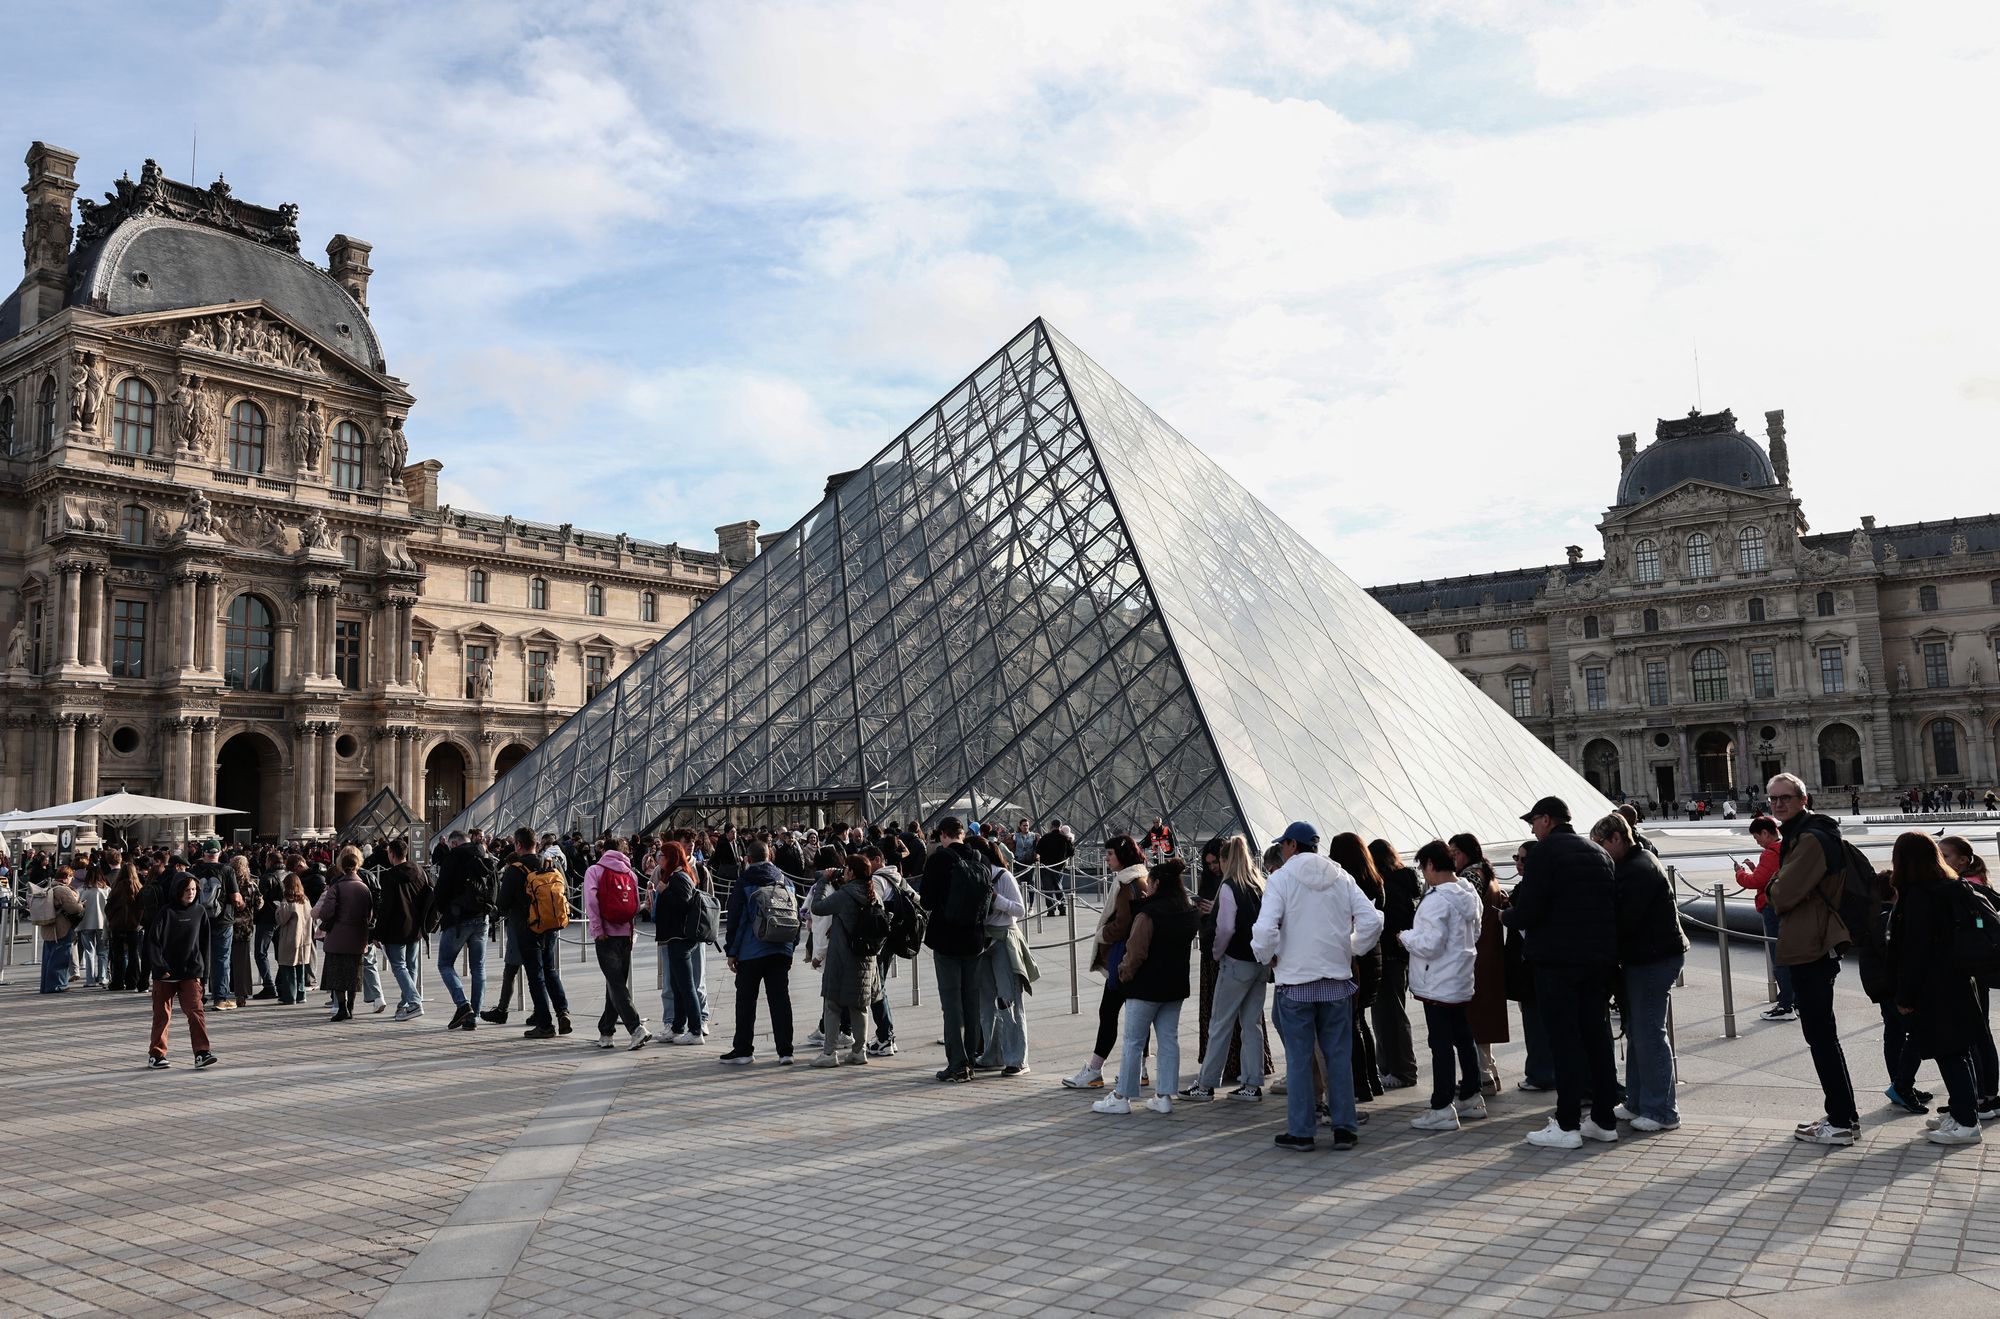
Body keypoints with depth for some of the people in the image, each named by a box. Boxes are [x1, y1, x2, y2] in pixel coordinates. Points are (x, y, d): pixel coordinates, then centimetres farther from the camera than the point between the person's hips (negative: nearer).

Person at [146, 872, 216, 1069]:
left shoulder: (200, 912, 4)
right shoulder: (166, 911, -5)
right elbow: (153, 941, -7)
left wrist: (202, 971, 8)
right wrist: (160, 967, -13)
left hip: (191, 972, 1)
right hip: (165, 972, -1)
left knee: (195, 1010, -10)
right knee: (162, 1014, 8)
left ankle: (202, 1053, -13)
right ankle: (156, 1054, 20)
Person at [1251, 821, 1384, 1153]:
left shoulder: (1281, 878, -8)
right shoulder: (1341, 877, 5)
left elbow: (1264, 929, -19)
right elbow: (1372, 920, -2)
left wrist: (1268, 957, -1)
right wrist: (1351, 951, 10)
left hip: (1295, 981, -3)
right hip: (1338, 979, 3)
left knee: (1298, 1058, 4)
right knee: (1339, 1055, 10)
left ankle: (1300, 1131, 9)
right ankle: (1344, 1128, 14)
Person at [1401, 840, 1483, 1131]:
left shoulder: (1436, 900, -23)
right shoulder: (1470, 894, 8)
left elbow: (1430, 944, -26)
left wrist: (1406, 936, -8)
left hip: (1439, 985, -9)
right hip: (1463, 981, 9)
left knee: (1441, 1044, -4)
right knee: (1464, 1038, 17)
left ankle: (1442, 1108, 0)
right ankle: (1471, 1096, 28)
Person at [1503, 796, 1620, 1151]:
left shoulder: (1544, 851, -10)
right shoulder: (1598, 852, 13)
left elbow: (1529, 910, -17)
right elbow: (1610, 904, 17)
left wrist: (1507, 915, 5)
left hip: (1558, 959, -7)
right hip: (1600, 958, 7)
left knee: (1564, 1040, -3)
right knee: (1596, 1035, 12)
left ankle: (1567, 1125, 0)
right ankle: (1604, 1119, 17)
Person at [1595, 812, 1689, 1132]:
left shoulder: (1639, 870, -19)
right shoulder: (1630, 865, 15)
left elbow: (1623, 919, -24)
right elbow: (1618, 912, 16)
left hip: (1655, 959, -11)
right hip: (1641, 958, 11)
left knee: (1648, 1033, -6)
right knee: (1636, 1032, 15)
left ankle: (1662, 1111, 0)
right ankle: (1638, 1103, 23)